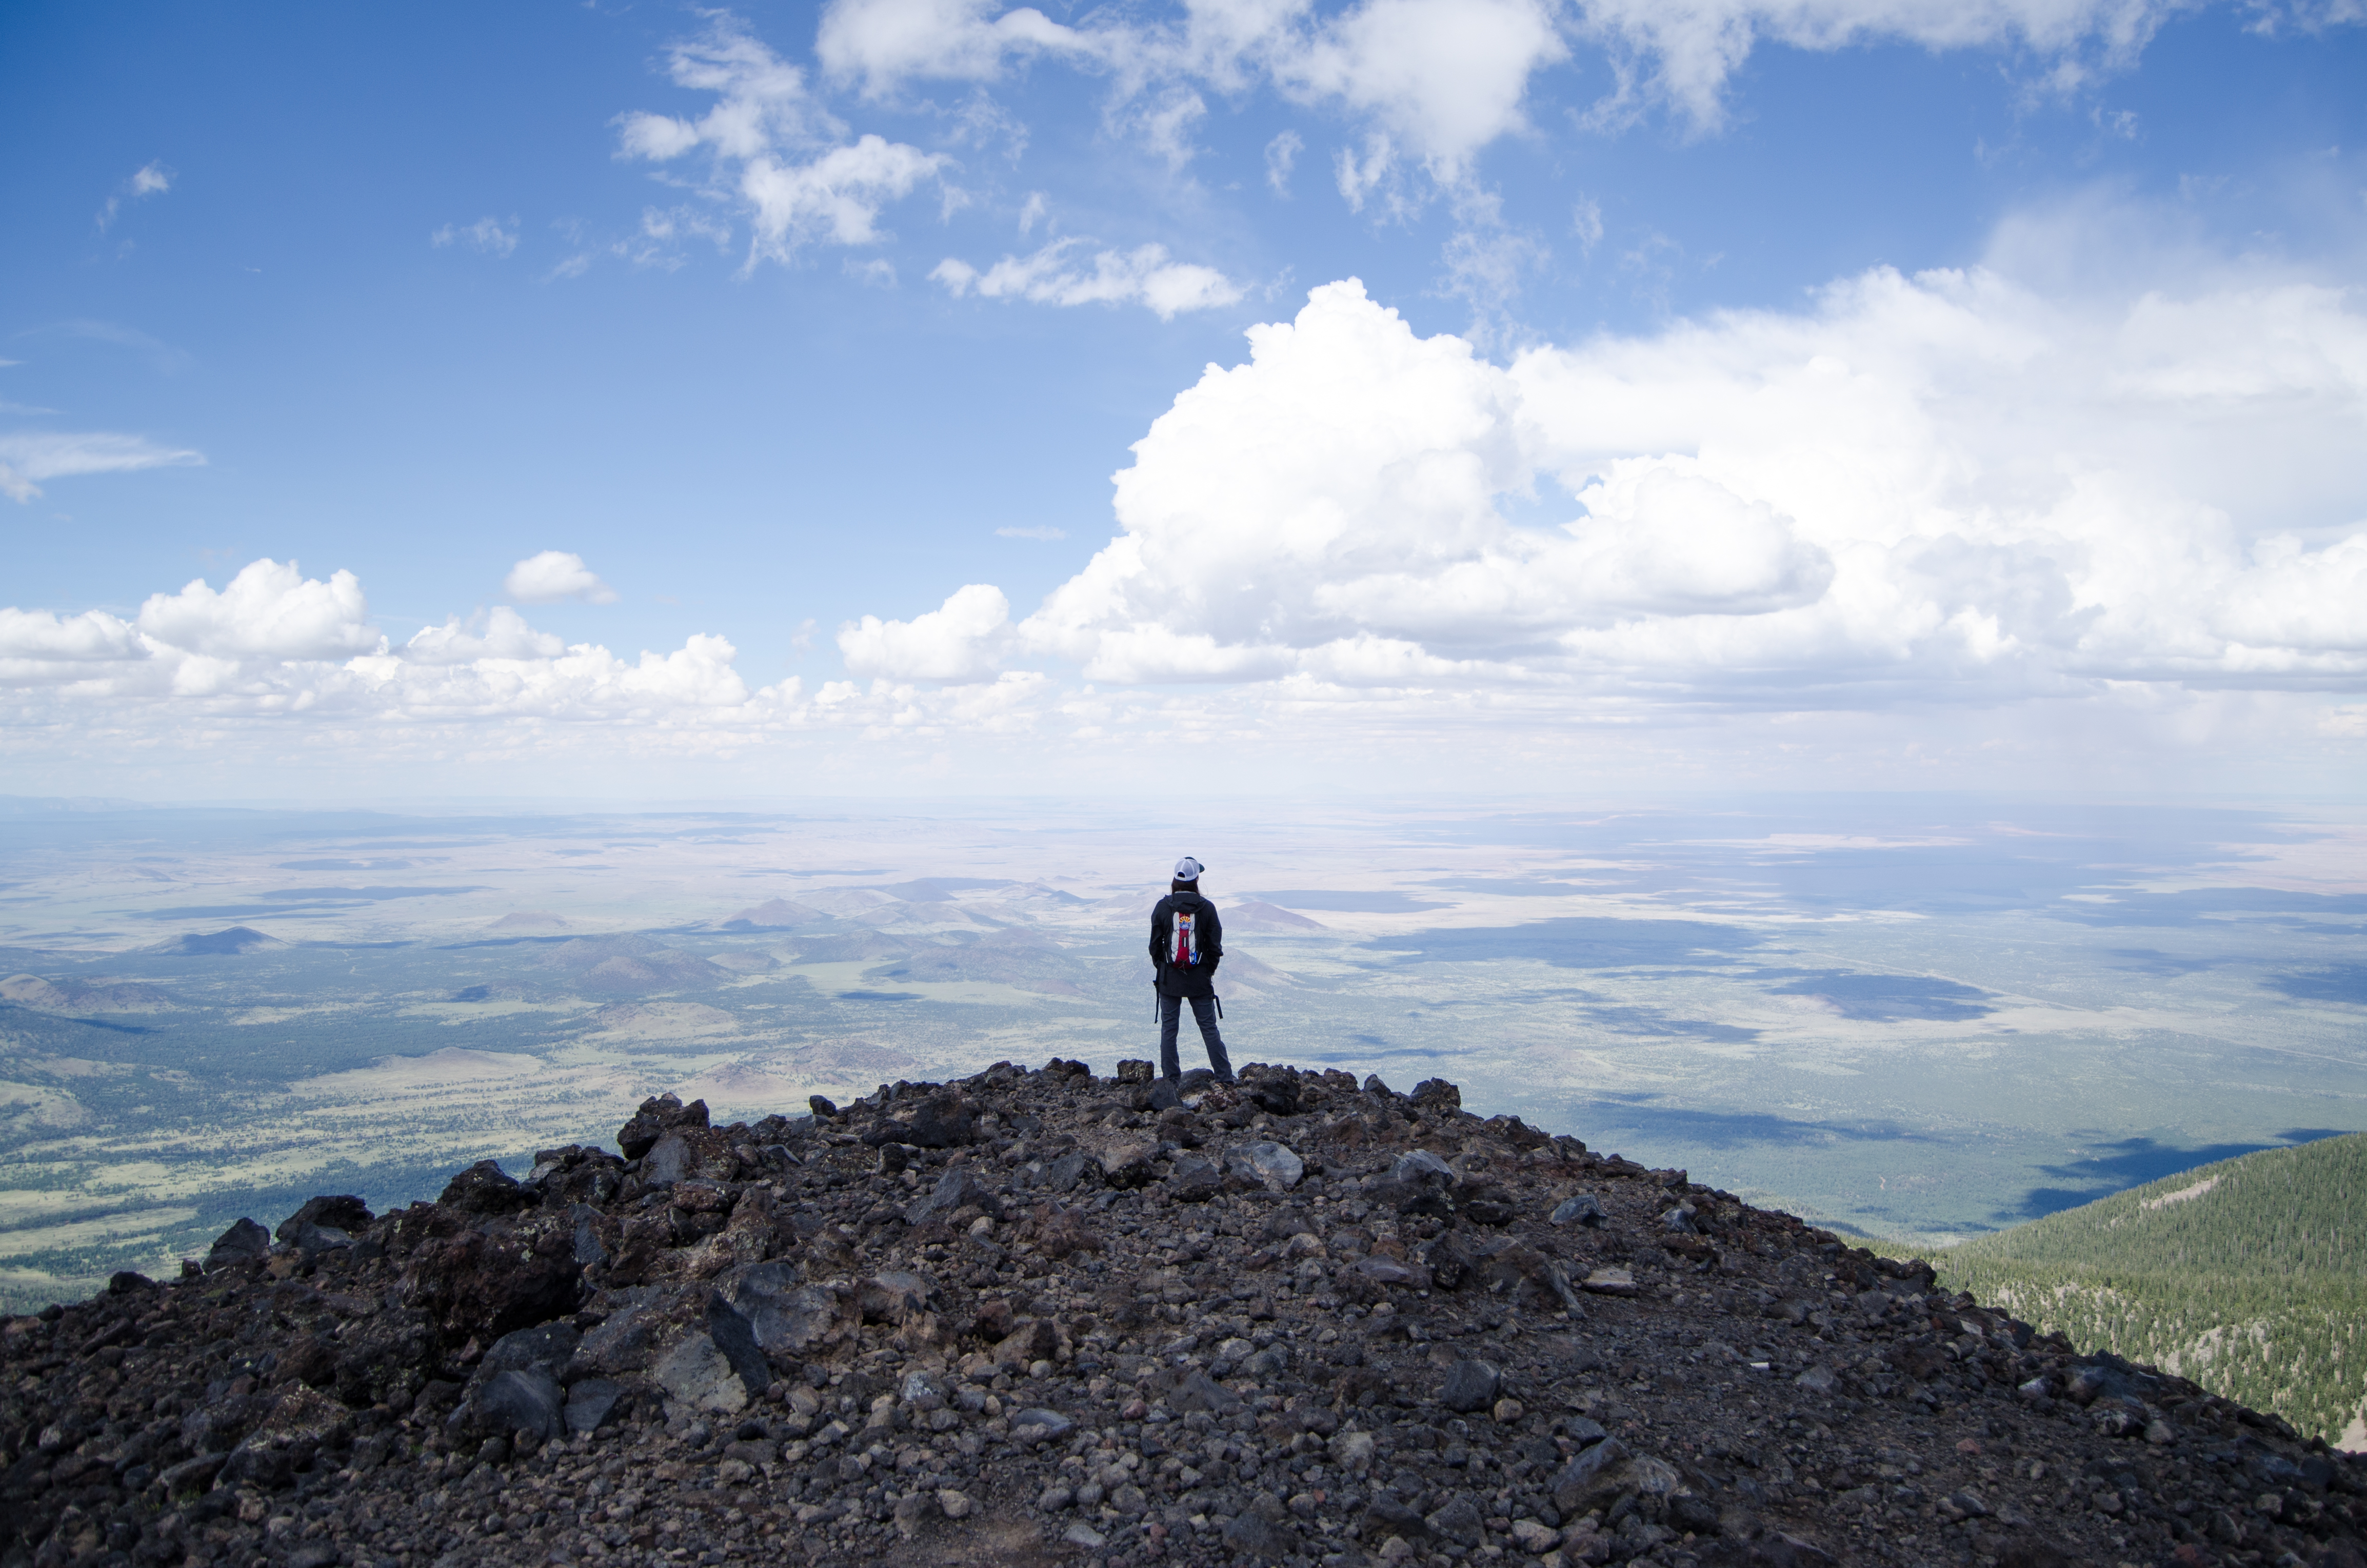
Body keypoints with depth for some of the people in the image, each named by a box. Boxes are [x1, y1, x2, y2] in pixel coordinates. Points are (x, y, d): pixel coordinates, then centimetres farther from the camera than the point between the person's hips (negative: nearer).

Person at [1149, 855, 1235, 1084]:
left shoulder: (1162, 907, -6)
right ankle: (1225, 1078, 8)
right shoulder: (1207, 908, -7)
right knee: (1209, 1028, 7)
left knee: (1169, 1029, 8)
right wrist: (1210, 970, 13)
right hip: (1200, 980, 0)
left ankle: (1171, 1080, 9)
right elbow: (1215, 945, -3)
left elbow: (1155, 944, -1)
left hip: (1169, 979, 0)